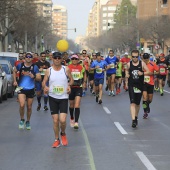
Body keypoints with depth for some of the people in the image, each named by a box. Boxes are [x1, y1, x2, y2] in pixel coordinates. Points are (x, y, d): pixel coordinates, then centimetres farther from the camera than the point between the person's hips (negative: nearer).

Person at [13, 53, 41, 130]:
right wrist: (15, 81, 6)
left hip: (30, 89, 1)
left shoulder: (35, 67, -5)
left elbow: (39, 78, -4)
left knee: (29, 107, 12)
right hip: (21, 88, -1)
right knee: (22, 105, -19)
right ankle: (22, 120, 5)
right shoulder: (20, 65, -4)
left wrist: (33, 77, -24)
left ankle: (28, 122, 32)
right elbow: (14, 71, 16)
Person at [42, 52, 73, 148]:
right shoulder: (49, 70, 1)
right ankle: (57, 140, 18)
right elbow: (44, 82, 5)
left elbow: (71, 79, 10)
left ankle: (63, 134, 20)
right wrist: (45, 87, -17)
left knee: (62, 120, -11)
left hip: (64, 97, -1)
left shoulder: (66, 69, -1)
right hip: (53, 98, 1)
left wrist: (69, 85, -10)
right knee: (55, 120, 2)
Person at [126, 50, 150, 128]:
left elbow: (148, 72, -1)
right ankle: (133, 120, -22)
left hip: (140, 85, 2)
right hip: (131, 85, -1)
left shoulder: (142, 63, -1)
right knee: (133, 103, -15)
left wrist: (142, 73, -20)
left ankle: (136, 117, 37)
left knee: (137, 103, 14)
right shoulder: (129, 64, 1)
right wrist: (126, 74, -1)